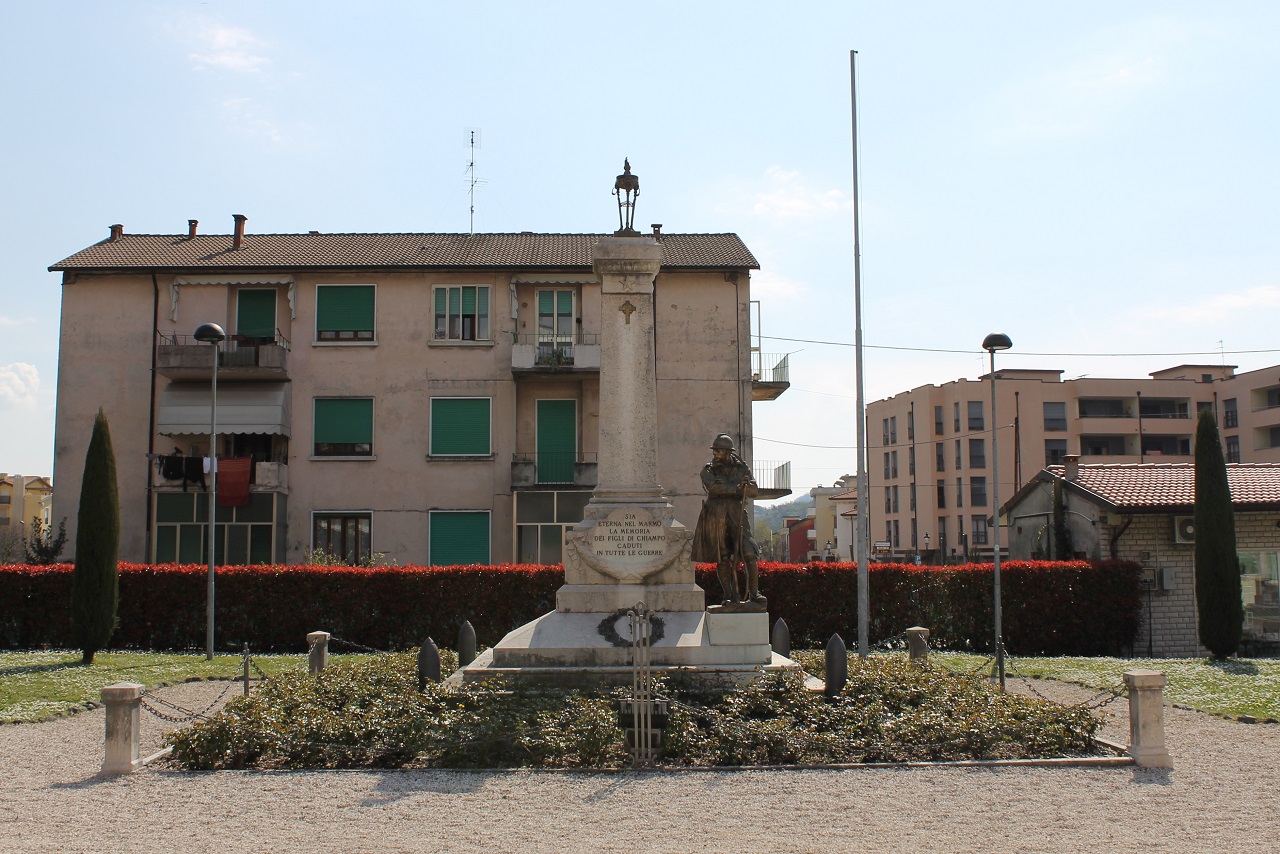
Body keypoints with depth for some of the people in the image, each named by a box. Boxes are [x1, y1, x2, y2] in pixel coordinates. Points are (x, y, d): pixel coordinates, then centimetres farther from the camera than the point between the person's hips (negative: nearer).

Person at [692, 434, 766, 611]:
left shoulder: (742, 468, 12)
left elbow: (754, 491, 1)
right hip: (715, 516, 0)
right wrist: (737, 488, -12)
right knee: (722, 559, 1)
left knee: (749, 554, -12)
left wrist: (725, 487, -11)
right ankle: (730, 598, 8)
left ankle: (754, 595, -4)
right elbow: (713, 487, -12)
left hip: (737, 514, 0)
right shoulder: (708, 470, 8)